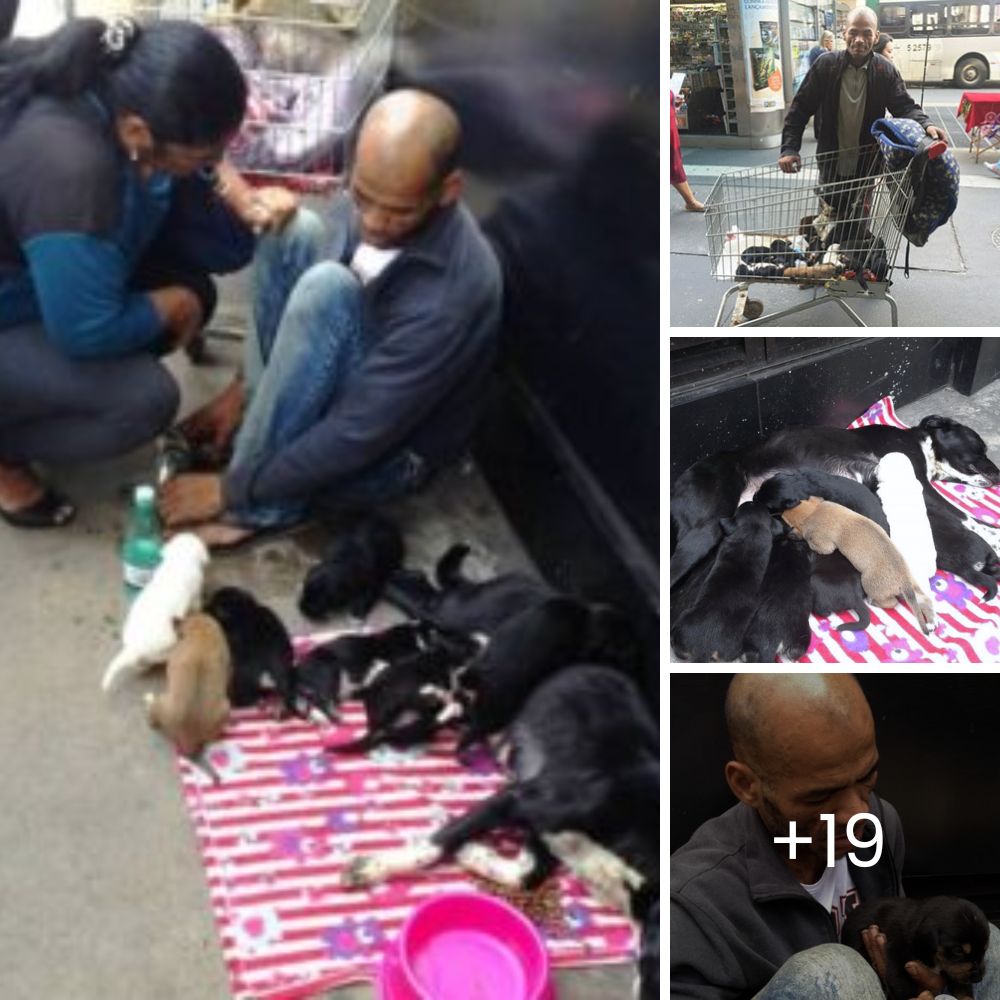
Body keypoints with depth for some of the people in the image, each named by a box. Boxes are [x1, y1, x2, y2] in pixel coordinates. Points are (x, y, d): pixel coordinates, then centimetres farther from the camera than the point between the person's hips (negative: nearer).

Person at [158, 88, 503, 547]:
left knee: (327, 289, -32)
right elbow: (299, 306, 8)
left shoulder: (450, 291, -34)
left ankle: (255, 505, -18)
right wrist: (243, 389, 4)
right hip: (341, 389, 7)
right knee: (293, 229, -10)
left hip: (384, 455, -7)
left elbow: (358, 437, -31)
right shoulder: (366, 203, -11)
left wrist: (230, 490, -24)